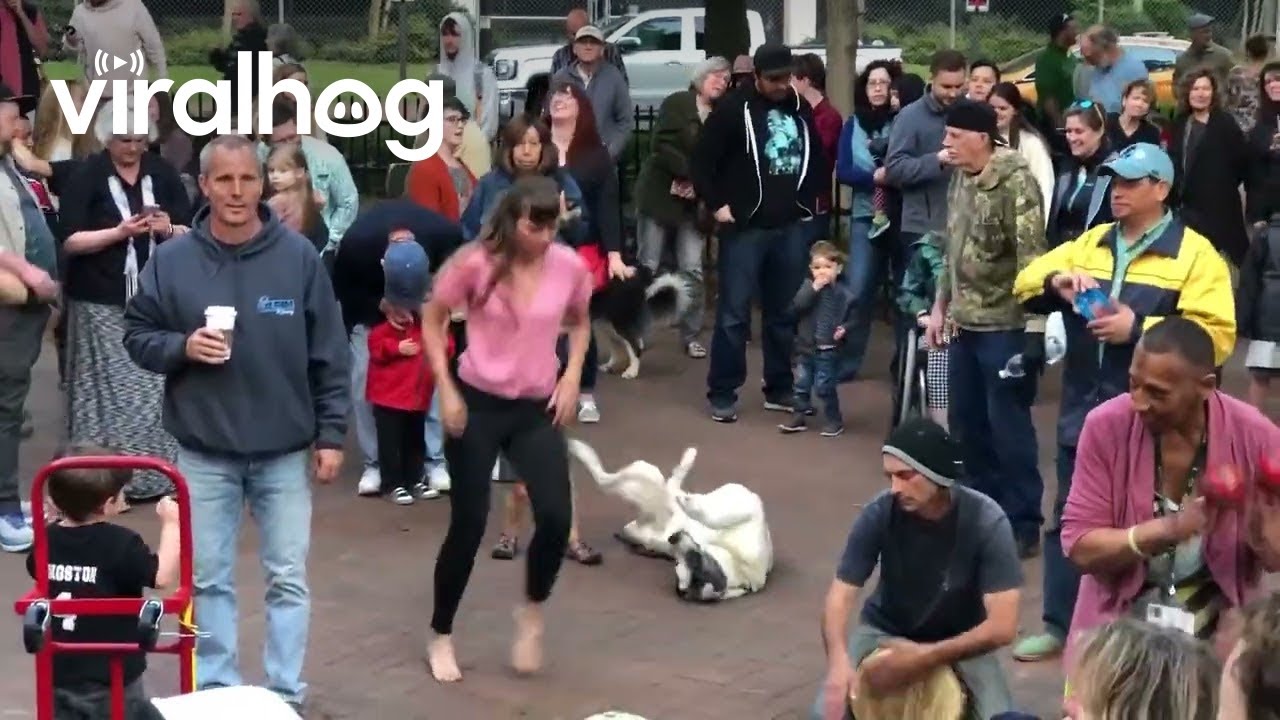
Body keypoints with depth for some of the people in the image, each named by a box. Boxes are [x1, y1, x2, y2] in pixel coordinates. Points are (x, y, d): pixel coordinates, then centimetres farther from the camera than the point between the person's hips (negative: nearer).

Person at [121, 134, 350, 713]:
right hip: (204, 452, 1)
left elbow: (329, 354, 0)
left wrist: (331, 432, -1)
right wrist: (181, 347, -16)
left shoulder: (299, 256, -5)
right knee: (209, 578, 10)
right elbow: (137, 336, 4)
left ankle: (286, 693, 16)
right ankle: (215, 687, 23)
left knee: (288, 578, 6)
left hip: (285, 450, 0)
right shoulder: (172, 260, -5)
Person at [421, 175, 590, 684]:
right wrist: (446, 390, -9)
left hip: (537, 409, 3)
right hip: (478, 404, -2)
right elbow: (432, 321, -3)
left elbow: (580, 322, 13)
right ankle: (440, 636, 22)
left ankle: (531, 612, 20)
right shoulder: (475, 264, -16)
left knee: (557, 519, -10)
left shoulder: (569, 266, -7)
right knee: (468, 526, 1)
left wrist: (571, 377, -1)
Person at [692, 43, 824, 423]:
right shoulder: (733, 108, -7)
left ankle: (780, 389, 22)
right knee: (733, 313, -2)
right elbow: (703, 159, -7)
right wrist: (717, 205, -11)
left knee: (784, 313, 12)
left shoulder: (800, 109, 8)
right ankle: (723, 394, 5)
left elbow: (816, 157, 21)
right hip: (745, 226, -5)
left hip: (792, 227, 5)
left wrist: (807, 199, 12)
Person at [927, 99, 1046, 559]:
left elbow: (1031, 252, -19)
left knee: (1007, 425, -3)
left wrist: (1033, 320, -22)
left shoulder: (1015, 181, -15)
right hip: (966, 323, 8)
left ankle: (1022, 526, 7)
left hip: (1006, 324, -8)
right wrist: (940, 306, 20)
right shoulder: (961, 181, 11)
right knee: (966, 422, 14)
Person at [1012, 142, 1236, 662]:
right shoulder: (1089, 243, 12)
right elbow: (1025, 285, 10)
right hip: (1083, 412, 5)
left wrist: (1138, 328, -22)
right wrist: (1056, 281, -13)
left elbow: (1216, 334, -15)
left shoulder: (1193, 254, -5)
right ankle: (1059, 625, 23)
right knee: (1069, 520, 12)